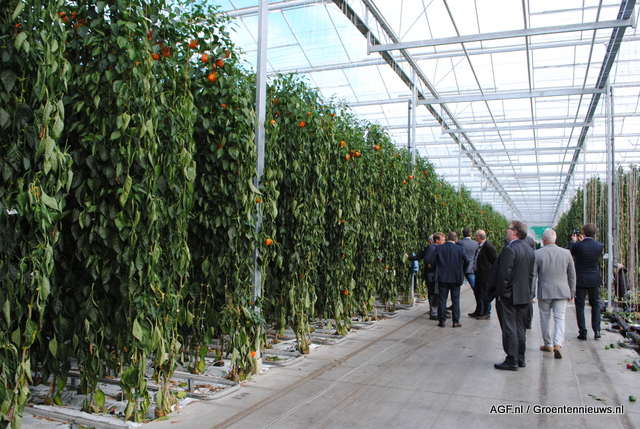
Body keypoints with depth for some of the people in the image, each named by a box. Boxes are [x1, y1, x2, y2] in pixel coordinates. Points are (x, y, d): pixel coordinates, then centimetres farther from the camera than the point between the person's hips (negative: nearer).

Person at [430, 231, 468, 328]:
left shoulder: (439, 248, -4)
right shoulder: (459, 249, -5)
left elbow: (432, 260, -7)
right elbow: (466, 262, -3)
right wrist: (462, 273, 11)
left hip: (442, 277, 1)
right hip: (456, 278, 0)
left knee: (442, 299, 7)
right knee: (455, 300, 7)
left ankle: (442, 320, 9)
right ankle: (456, 321, 7)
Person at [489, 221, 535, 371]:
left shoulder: (509, 249, -19)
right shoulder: (529, 249, 9)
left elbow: (504, 274, -22)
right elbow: (531, 274, 12)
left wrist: (500, 294, -13)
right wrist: (528, 292, 16)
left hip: (509, 296, -8)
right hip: (524, 296, 9)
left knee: (509, 329, -1)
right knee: (520, 328, 16)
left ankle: (512, 361, 3)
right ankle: (520, 359, 24)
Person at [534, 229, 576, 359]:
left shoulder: (537, 254, -8)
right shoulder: (566, 253, 0)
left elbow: (532, 275, -6)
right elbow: (572, 275, 6)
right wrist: (571, 292, 16)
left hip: (544, 292, -1)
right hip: (562, 292, 2)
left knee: (545, 318, 13)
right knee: (560, 318, 4)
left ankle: (547, 345, 24)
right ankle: (557, 345, -12)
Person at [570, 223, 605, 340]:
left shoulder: (577, 245, -16)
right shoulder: (600, 246, -7)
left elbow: (571, 253, 5)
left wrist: (573, 240, 21)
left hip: (580, 280, -3)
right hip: (595, 280, 3)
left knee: (580, 306, 6)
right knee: (595, 304, 17)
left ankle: (582, 332, 7)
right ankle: (596, 331, 14)